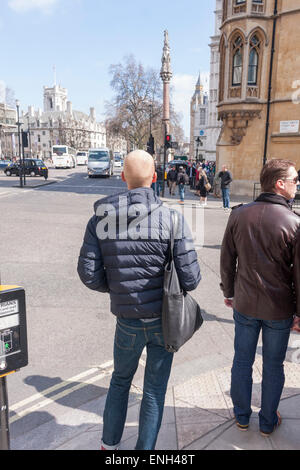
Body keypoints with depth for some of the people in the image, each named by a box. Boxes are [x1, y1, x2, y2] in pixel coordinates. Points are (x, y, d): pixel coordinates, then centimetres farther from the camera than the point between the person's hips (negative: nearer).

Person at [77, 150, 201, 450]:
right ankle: (145, 448, 35)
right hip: (164, 319, -2)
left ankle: (109, 443, 45)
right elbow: (190, 279, -16)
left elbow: (89, 273, -7)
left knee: (120, 380, 28)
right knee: (155, 389, 18)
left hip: (127, 321, 2)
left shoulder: (101, 219, -9)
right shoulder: (172, 219, -16)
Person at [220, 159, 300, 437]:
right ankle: (268, 422, 36)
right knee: (273, 366, 17)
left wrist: (228, 292, 14)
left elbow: (227, 259, 1)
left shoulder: (239, 215, -8)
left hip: (244, 304, 3)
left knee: (242, 361, 18)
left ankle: (241, 416, 36)